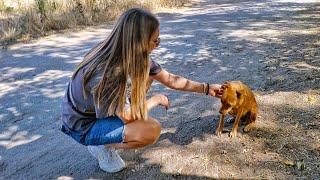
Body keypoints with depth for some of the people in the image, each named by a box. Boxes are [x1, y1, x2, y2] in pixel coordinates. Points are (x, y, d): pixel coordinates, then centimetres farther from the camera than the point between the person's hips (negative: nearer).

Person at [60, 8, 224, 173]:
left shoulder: (134, 56, -12)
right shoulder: (108, 72, -36)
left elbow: (170, 79, -2)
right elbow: (127, 116, -25)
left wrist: (206, 88, 2)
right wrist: (156, 100, -10)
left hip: (103, 109, 8)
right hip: (83, 125, -8)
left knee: (147, 74, 0)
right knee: (153, 130, -24)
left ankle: (126, 130, 10)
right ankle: (102, 146, 1)